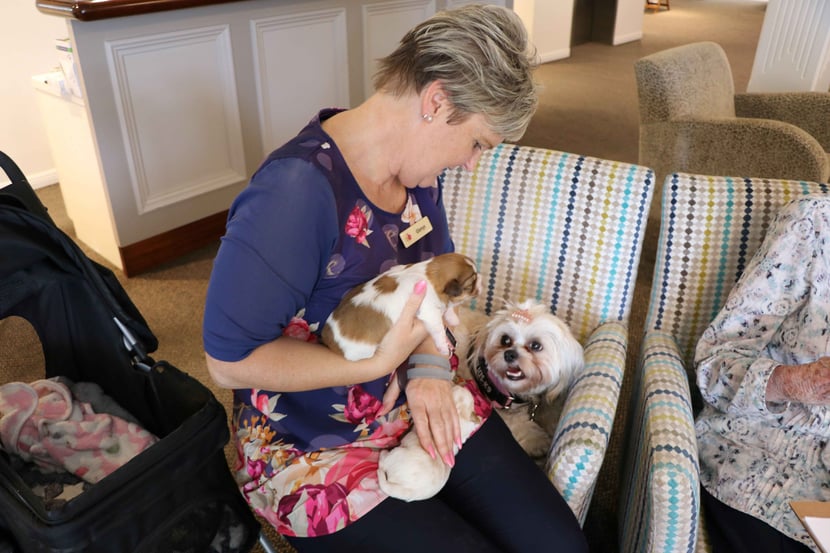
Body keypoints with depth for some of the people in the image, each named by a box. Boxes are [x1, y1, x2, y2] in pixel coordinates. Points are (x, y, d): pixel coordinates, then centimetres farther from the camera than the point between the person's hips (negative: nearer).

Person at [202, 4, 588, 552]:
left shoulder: (418, 168, -3)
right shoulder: (296, 191, -28)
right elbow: (230, 360, -24)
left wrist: (430, 364, -10)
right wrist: (381, 363, -22)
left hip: (422, 405, 7)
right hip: (315, 449, -6)